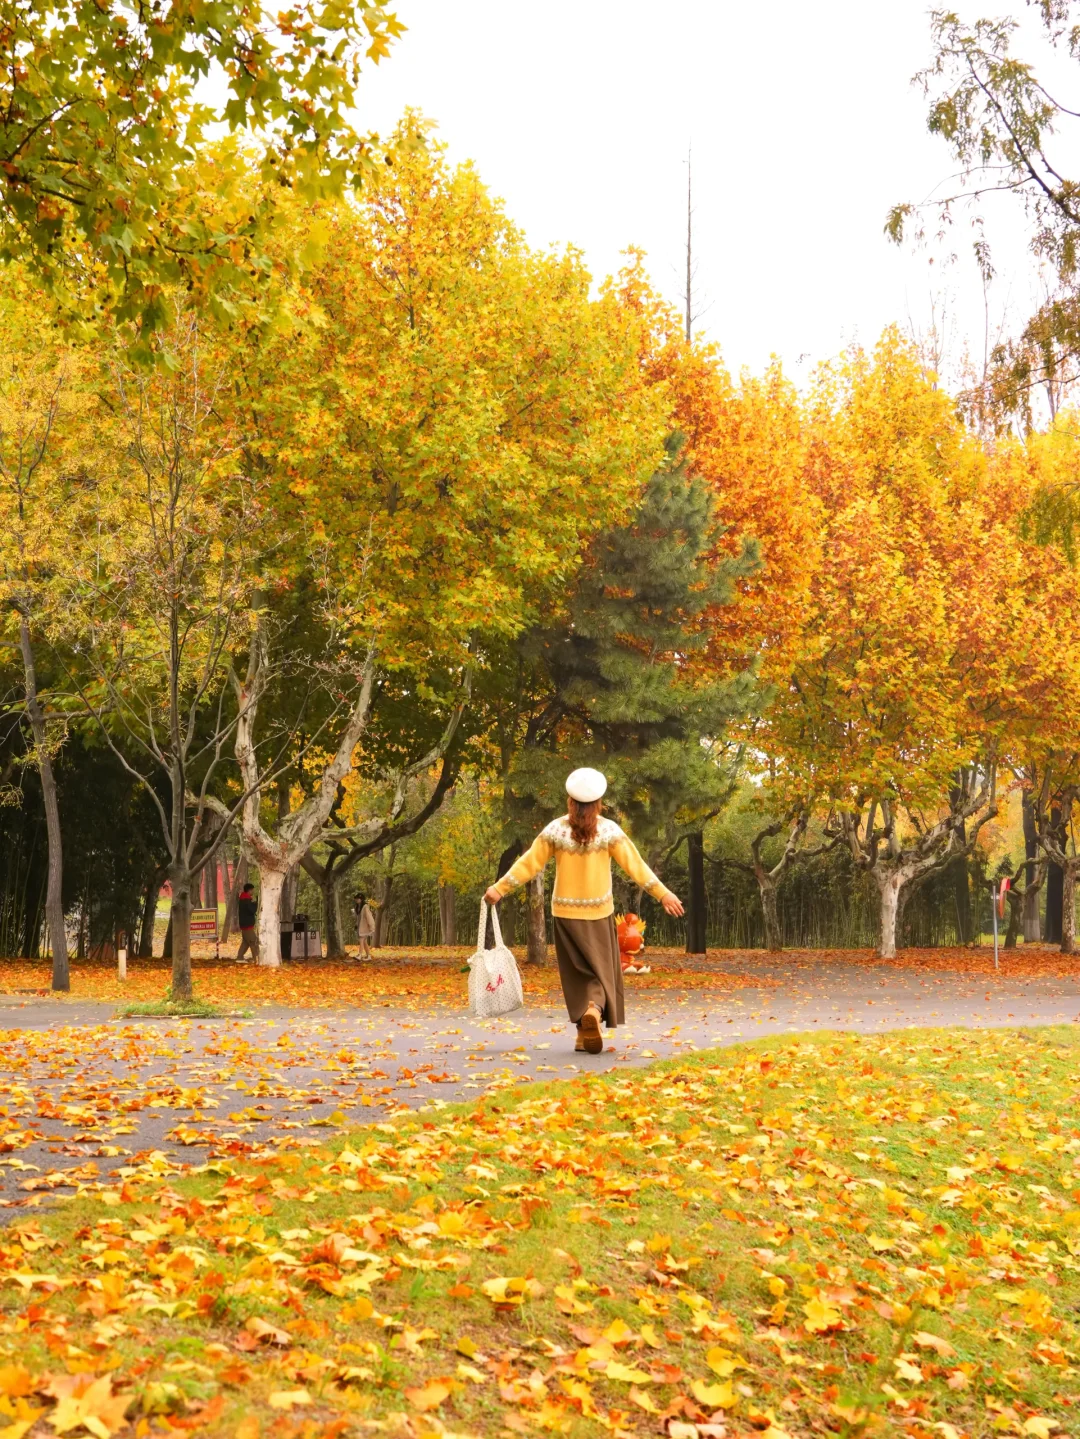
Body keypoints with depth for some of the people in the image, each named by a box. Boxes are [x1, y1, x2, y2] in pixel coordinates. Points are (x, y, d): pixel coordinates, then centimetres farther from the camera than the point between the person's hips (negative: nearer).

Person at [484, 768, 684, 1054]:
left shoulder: (556, 830, -5)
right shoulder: (609, 830, -6)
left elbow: (529, 864, -5)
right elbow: (635, 865, -7)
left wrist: (500, 889, 3)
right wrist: (663, 893, -2)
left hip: (566, 914, 1)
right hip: (598, 914, -1)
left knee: (577, 973, 10)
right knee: (601, 970, 5)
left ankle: (584, 1033, 6)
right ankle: (594, 1009, -24)